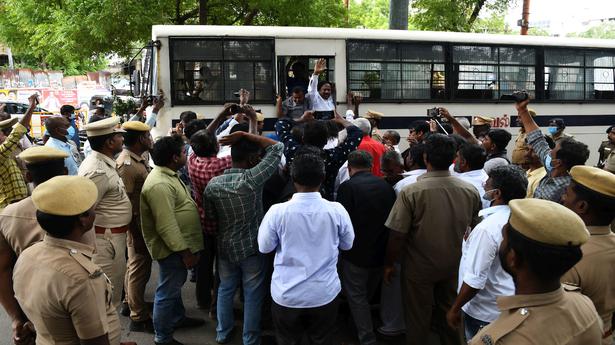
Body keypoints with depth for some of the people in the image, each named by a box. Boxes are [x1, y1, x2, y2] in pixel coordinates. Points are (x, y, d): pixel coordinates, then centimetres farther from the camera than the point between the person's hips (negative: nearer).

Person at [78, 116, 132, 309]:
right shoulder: (98, 172, -25)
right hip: (106, 238, -10)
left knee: (113, 287, 23)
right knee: (109, 294, 2)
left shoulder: (102, 162, 7)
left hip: (113, 236, 10)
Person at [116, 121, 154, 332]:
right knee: (140, 269, 1)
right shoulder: (126, 165, -23)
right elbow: (125, 203, -25)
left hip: (145, 221, 10)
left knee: (135, 265, 23)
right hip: (138, 225, -10)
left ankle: (131, 302, 40)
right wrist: (136, 232, -23)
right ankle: (139, 318, 13)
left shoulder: (139, 159, 7)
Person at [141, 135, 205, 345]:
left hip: (178, 243, 10)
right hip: (173, 248, -10)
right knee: (168, 292, 4)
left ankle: (178, 318, 45)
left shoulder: (168, 174, 6)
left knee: (175, 285, 26)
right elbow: (166, 226, -29)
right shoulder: (159, 185, -28)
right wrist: (185, 252, -24)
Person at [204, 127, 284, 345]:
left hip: (226, 247, 4)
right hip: (252, 248, -4)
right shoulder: (253, 178, -23)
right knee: (253, 295, 11)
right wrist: (244, 135, -15)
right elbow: (277, 147, -16)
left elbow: (210, 217, 4)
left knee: (225, 289, 23)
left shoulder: (212, 185, -10)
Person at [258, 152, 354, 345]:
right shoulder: (336, 210, -14)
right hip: (325, 294, 1)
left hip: (286, 295, -1)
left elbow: (264, 247, -5)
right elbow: (347, 244, 2)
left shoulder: (278, 211, -18)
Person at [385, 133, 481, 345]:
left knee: (418, 319, 15)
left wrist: (389, 264, -3)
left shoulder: (411, 192, -23)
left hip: (419, 267, -3)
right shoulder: (470, 191, -12)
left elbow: (397, 235, -19)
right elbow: (476, 228, 4)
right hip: (454, 265, 3)